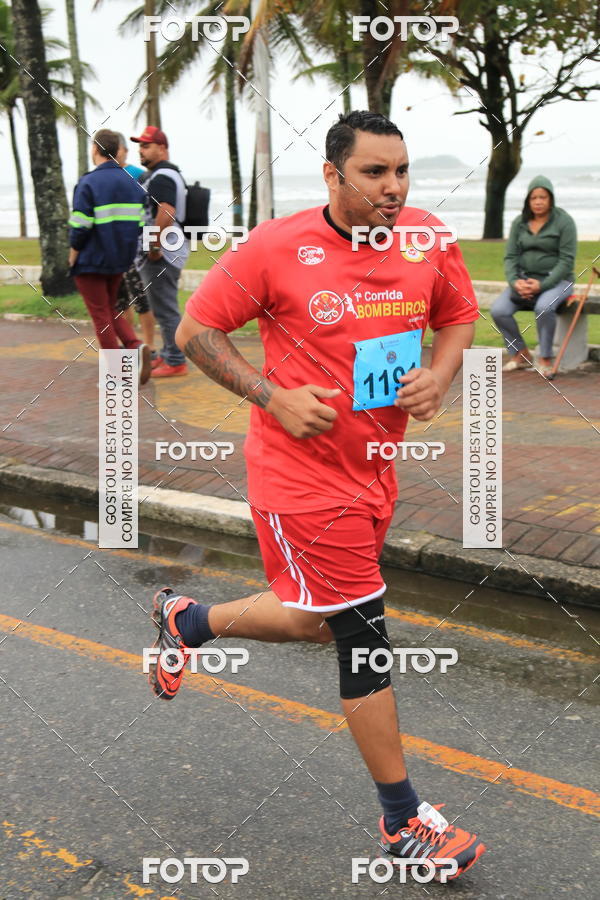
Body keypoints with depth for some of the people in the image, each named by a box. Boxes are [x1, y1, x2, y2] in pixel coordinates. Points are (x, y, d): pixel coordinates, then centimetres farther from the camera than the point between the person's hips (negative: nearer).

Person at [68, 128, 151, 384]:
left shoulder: (88, 183, -15)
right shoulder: (132, 183, 6)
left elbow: (80, 228, -19)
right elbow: (140, 224, 6)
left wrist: (73, 256, -4)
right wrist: (124, 250, 14)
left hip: (91, 262, -6)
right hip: (119, 262, 6)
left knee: (101, 315, 4)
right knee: (111, 309, 22)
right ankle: (136, 346, -1)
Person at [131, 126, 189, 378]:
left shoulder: (161, 177, -15)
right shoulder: (164, 174, 19)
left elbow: (166, 212, -28)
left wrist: (155, 247, -24)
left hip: (161, 254, -11)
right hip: (169, 252, 11)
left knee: (165, 309, -6)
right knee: (165, 307, 18)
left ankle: (176, 361, -2)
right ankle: (168, 354, 27)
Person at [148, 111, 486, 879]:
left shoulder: (428, 239, -1)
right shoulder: (277, 248, -15)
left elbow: (458, 318, 15)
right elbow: (195, 331, -7)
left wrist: (438, 376, -6)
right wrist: (273, 397, -18)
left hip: (375, 466, 7)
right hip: (304, 472, -6)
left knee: (316, 621, 21)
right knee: (365, 638, -1)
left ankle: (189, 621, 49)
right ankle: (403, 819, 18)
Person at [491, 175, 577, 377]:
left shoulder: (563, 221, -6)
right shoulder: (519, 223, 7)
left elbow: (567, 260, -11)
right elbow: (510, 256, 4)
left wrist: (542, 285, -22)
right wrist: (515, 282, -16)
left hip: (556, 279, -4)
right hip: (524, 279, 4)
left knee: (544, 307, -37)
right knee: (498, 310, -20)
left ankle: (545, 358, -16)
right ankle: (521, 354, 1)